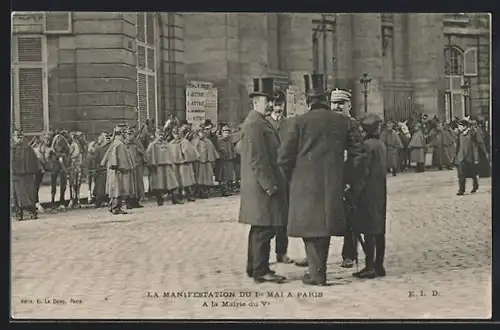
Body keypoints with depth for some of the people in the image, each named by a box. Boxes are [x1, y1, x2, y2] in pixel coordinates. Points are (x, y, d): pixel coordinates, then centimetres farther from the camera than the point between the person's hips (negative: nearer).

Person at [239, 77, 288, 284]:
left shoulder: (262, 123, 18)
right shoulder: (254, 125, -16)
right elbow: (256, 160, -21)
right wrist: (269, 185, -21)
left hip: (263, 186, 11)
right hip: (262, 187, -11)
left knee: (259, 229, 16)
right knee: (264, 229, -7)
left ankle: (254, 267, 23)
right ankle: (261, 271, -3)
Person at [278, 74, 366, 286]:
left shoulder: (299, 122, -7)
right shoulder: (343, 122, 3)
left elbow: (284, 158, -7)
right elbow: (357, 154, 7)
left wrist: (291, 177, 9)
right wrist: (348, 178, 17)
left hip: (306, 184, -3)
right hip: (333, 185, 3)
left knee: (310, 227, 4)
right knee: (325, 226, 15)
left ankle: (317, 273, 1)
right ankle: (319, 267, 21)